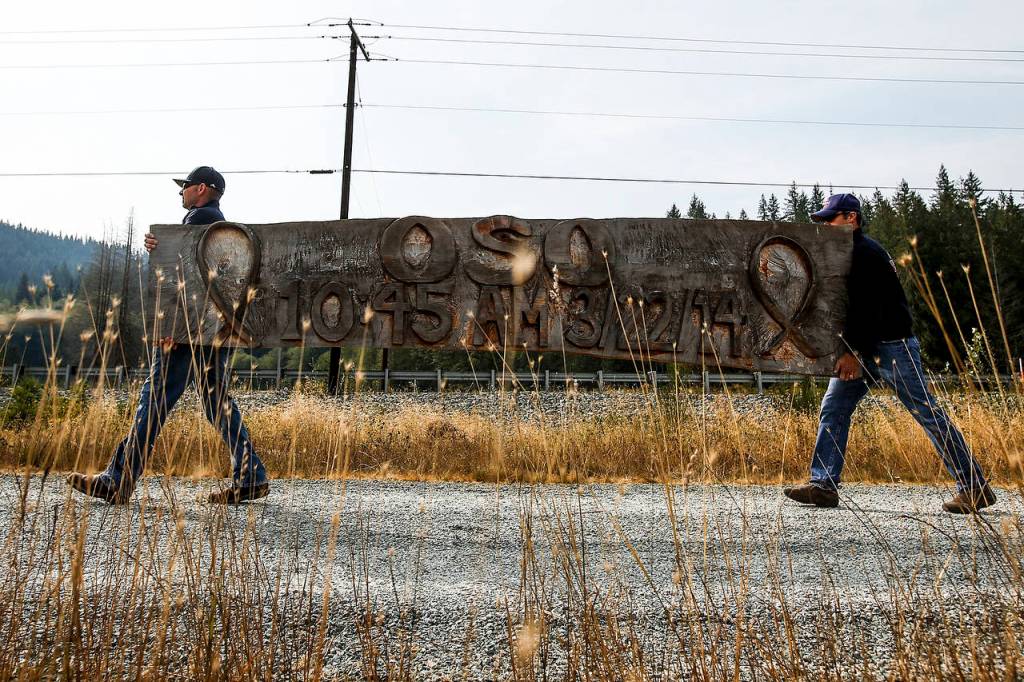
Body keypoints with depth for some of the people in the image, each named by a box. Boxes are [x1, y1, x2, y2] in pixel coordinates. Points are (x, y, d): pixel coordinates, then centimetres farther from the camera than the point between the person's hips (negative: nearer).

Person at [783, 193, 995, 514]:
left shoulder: (865, 252, -13)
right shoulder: (845, 253, 17)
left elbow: (869, 307, -21)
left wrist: (855, 352, -21)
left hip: (891, 346, -9)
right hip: (861, 350, 10)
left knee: (926, 412, -5)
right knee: (833, 408, 2)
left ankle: (975, 489, 5)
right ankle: (823, 485, 3)